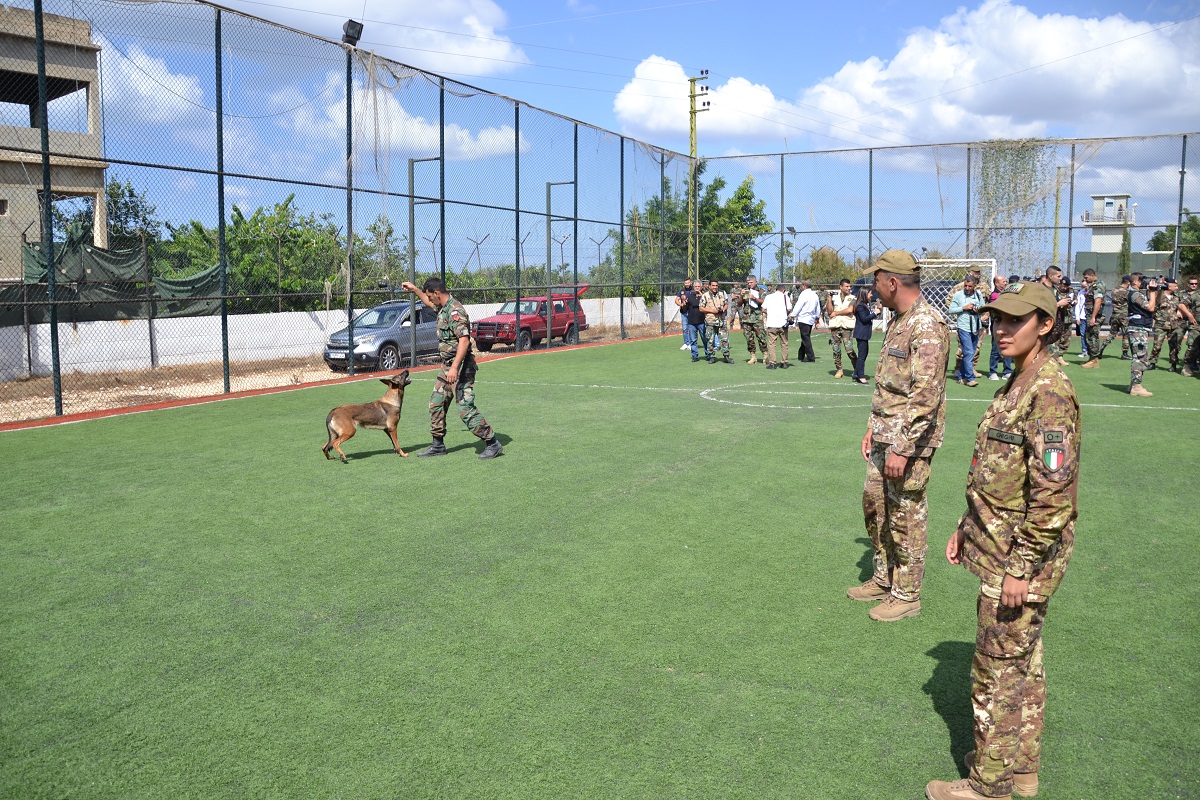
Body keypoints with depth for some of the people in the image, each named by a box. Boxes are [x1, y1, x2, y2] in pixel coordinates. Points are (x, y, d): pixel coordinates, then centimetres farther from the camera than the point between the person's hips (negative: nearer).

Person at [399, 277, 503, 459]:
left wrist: (455, 368, -33)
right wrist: (414, 290, 35)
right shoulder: (443, 308, 12)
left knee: (466, 409, -12)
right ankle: (438, 445, 24)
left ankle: (492, 444, -5)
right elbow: (429, 303, 38)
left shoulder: (455, 311, -19)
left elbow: (464, 341, -28)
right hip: (447, 366, 10)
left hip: (460, 366, -10)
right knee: (436, 404, 14)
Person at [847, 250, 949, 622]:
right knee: (874, 505, 18)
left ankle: (906, 595, 16)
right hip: (885, 436, 10)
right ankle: (883, 579, 33)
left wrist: (902, 449, -25)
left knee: (906, 516, 2)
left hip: (909, 441, -10)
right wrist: (873, 428, 18)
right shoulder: (897, 322, 12)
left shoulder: (927, 327, -20)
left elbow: (926, 396, -25)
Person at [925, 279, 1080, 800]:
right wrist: (966, 528, 19)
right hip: (1000, 543, 10)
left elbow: (1053, 493, -23)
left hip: (1019, 557, -10)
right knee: (1022, 663, 19)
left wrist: (1021, 567, -21)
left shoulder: (1049, 393, -20)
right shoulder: (1018, 384, 10)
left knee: (998, 670, 2)